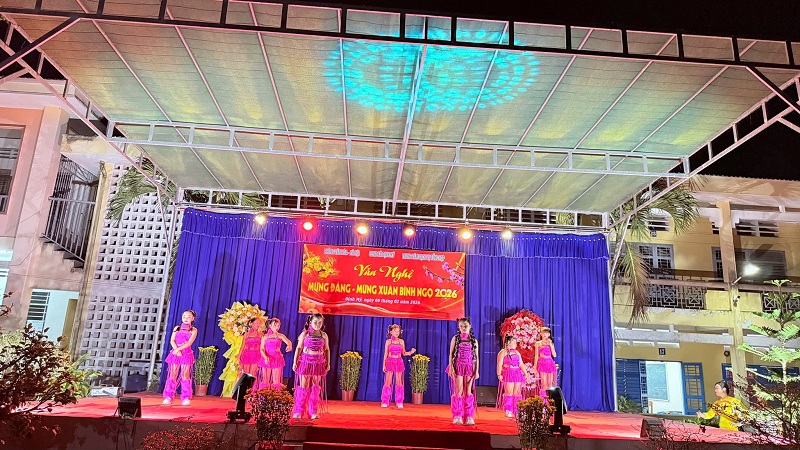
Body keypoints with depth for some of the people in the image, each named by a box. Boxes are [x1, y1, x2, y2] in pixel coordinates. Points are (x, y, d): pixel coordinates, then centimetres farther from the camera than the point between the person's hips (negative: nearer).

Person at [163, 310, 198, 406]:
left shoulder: (193, 330, 5)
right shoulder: (177, 328, 14)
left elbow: (190, 342, -9)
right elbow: (172, 341, 2)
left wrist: (178, 349, -18)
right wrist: (176, 350, -14)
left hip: (186, 354, -2)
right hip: (175, 353, 2)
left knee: (185, 375, -5)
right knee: (173, 375, 0)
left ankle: (186, 398, -3)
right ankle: (168, 397, 5)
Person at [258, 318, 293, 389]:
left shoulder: (280, 336, -1)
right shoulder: (265, 337, 1)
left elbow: (288, 342, -20)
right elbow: (261, 349, -2)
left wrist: (289, 346, -45)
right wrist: (265, 357, -21)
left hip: (277, 359, 0)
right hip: (267, 359, 1)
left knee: (276, 381, 1)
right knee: (265, 381, 6)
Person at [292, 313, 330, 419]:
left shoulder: (324, 335, 5)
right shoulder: (305, 334, -1)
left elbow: (327, 350, 10)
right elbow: (299, 348, 0)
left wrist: (328, 363, 5)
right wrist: (295, 362, -5)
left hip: (318, 363, 2)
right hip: (305, 361, -2)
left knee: (315, 387, 6)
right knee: (303, 386, 1)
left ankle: (313, 412, 14)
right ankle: (298, 411, 11)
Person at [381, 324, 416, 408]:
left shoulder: (401, 341, 8)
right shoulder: (388, 341, 4)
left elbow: (404, 353, 10)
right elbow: (385, 354, 4)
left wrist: (410, 352, -9)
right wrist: (384, 365, -2)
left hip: (399, 362, 2)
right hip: (390, 362, -1)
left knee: (399, 382, 0)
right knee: (388, 382, -3)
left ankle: (399, 402, 6)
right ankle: (385, 402, 4)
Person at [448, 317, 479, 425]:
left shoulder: (474, 340, 8)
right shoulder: (455, 338, 4)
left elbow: (476, 357, 7)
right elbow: (451, 354, 1)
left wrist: (477, 371, 1)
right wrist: (451, 368, -9)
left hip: (470, 367, 2)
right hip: (458, 366, -1)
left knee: (468, 392, 2)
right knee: (458, 391, -4)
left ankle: (469, 417, 7)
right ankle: (457, 416, 4)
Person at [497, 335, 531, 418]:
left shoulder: (517, 353, 20)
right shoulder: (503, 352, 1)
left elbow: (521, 364, 20)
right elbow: (499, 364, -7)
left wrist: (525, 373, 12)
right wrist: (499, 374, -15)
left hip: (517, 373, 6)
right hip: (508, 373, -6)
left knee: (517, 393, 3)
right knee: (509, 392, -7)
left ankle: (516, 411, 9)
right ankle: (508, 411, -1)